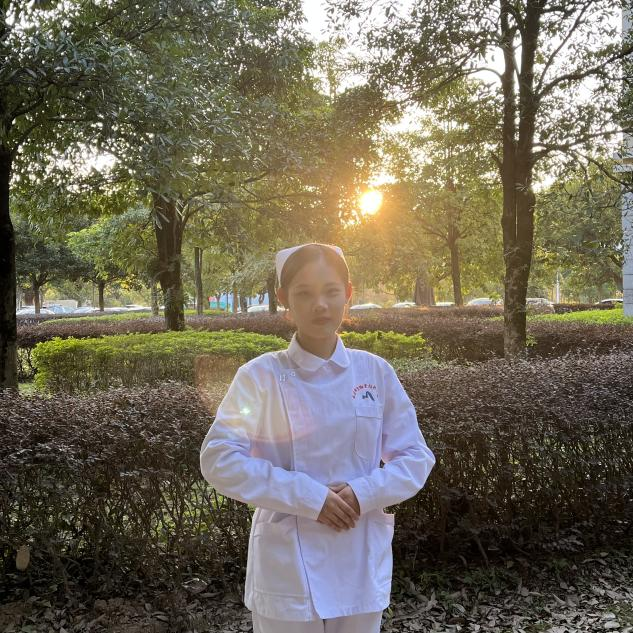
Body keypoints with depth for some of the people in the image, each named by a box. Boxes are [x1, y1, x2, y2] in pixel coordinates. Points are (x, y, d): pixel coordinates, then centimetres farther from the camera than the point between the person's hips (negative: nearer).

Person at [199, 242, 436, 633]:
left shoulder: (376, 373, -2)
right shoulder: (261, 376, -9)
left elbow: (416, 457, 2)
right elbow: (219, 460, -12)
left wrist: (363, 493, -16)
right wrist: (307, 496, -19)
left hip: (362, 566, 3)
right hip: (289, 568, -2)